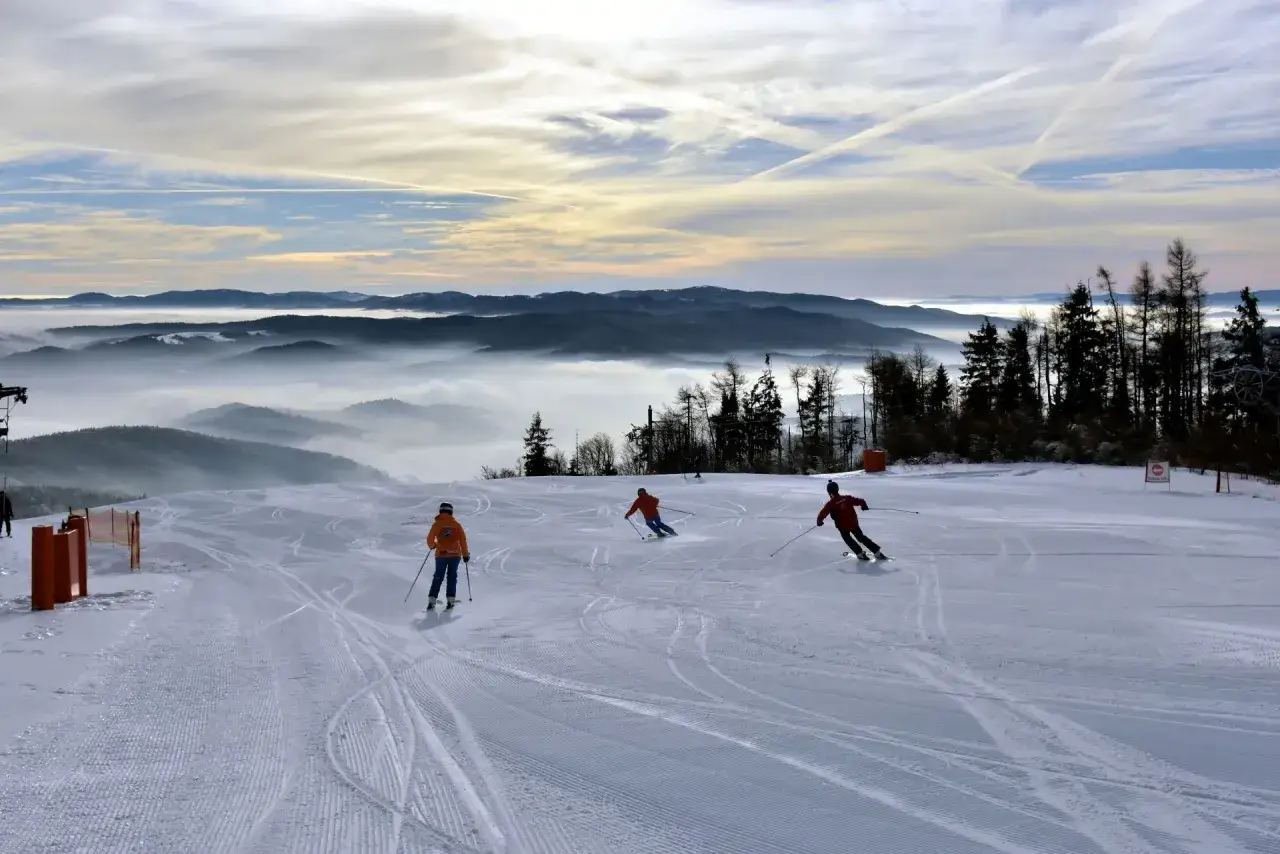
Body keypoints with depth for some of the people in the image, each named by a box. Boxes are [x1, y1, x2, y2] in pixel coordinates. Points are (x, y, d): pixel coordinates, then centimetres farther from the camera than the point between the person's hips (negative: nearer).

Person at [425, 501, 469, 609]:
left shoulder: (437, 524, -3)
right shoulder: (456, 524, 1)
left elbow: (430, 539, -4)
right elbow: (462, 539, -3)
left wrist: (432, 546, 19)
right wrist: (465, 554, 3)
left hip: (441, 555, 0)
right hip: (455, 554, 0)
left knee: (438, 576, 7)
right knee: (452, 576, 12)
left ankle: (432, 599, -1)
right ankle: (450, 599, 3)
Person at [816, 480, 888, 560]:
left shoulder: (830, 504, -15)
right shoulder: (847, 498, -6)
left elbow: (823, 514, -15)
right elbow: (860, 501, -4)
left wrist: (819, 521, 4)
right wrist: (864, 506, 17)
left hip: (843, 526, -3)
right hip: (854, 523, 3)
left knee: (848, 539, 25)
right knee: (861, 537, 20)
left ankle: (860, 554, 19)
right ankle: (877, 552, 18)